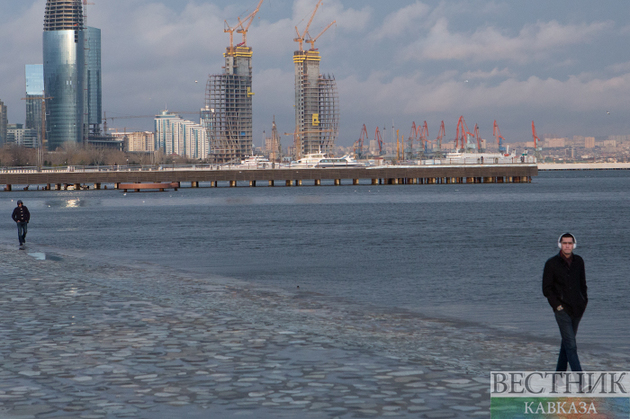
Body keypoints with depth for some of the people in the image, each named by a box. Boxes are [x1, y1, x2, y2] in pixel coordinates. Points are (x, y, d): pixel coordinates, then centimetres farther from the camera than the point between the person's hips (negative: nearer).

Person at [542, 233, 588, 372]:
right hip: (562, 309, -5)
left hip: (577, 308, 5)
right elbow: (547, 289, -2)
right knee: (571, 345, -11)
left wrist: (584, 301, 8)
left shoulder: (579, 261, 8)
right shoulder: (552, 263, -5)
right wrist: (557, 305, -9)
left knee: (567, 342, 11)